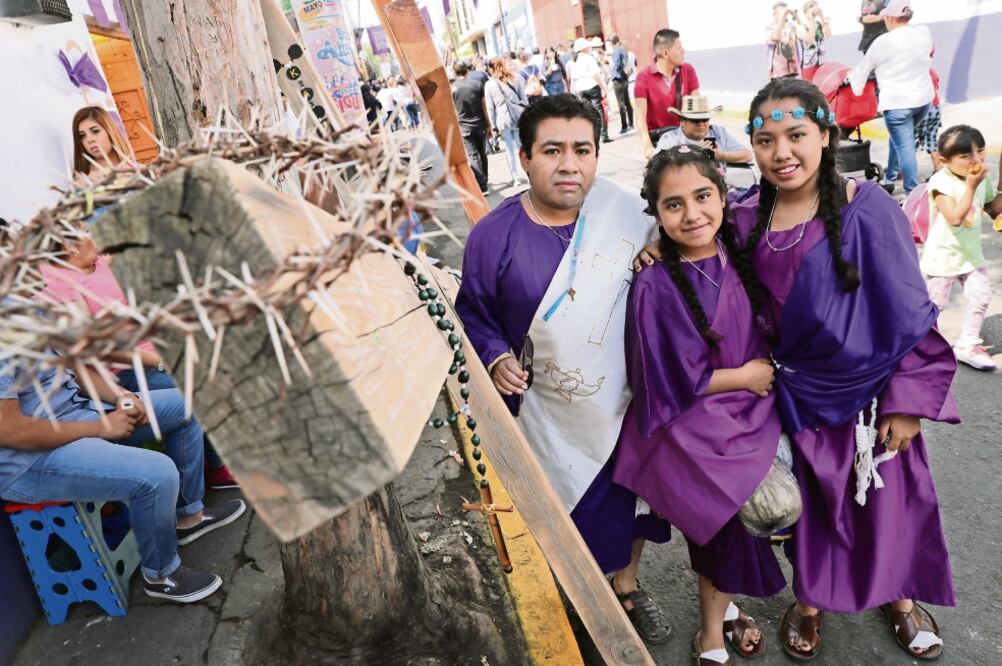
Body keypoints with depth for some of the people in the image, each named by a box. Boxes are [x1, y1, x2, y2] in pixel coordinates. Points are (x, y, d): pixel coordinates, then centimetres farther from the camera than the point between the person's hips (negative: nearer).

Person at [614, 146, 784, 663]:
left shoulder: (736, 256, -5)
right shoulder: (655, 286, -22)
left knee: (734, 520, 17)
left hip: (750, 414, 5)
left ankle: (720, 606, 45)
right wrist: (745, 376, -10)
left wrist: (767, 373, -5)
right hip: (697, 430, -5)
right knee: (730, 523, 6)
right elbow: (675, 381, -19)